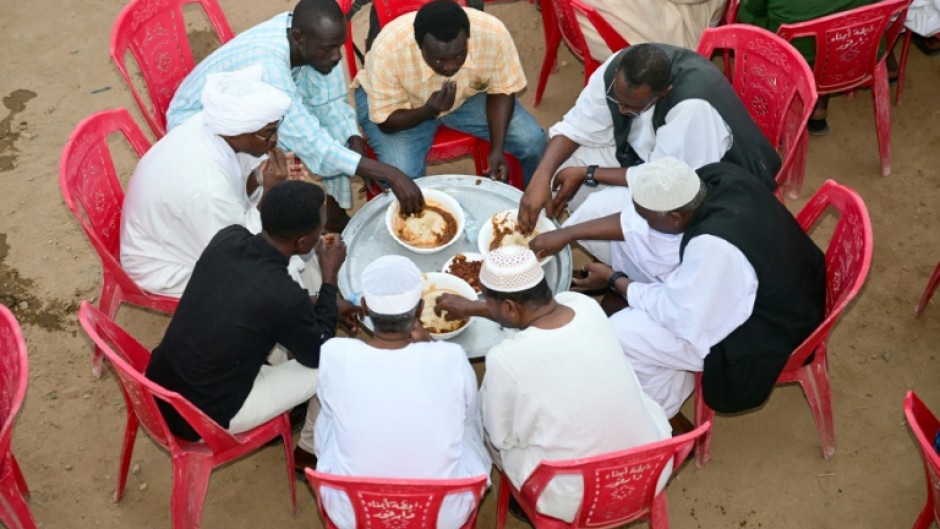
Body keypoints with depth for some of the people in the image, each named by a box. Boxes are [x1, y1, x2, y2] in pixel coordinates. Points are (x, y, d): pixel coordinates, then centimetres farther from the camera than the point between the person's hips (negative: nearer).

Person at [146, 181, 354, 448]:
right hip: (202, 418, -7)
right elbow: (318, 355, -7)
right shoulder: (285, 298, -29)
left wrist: (321, 305, 14)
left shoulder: (227, 237, -11)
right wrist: (330, 278, -3)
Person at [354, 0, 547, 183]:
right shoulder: (388, 51, -36)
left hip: (468, 94, 3)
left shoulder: (493, 33, -31)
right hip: (401, 105, -2)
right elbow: (387, 122, -23)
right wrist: (429, 111, -41)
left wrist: (497, 149, -25)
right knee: (402, 177, -27)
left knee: (533, 141, -13)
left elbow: (501, 92, -13)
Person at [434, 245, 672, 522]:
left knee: (479, 410, 16)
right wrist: (472, 308, 25)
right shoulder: (585, 305, -11)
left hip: (577, 500, -5)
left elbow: (500, 437, -5)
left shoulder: (506, 361, -26)